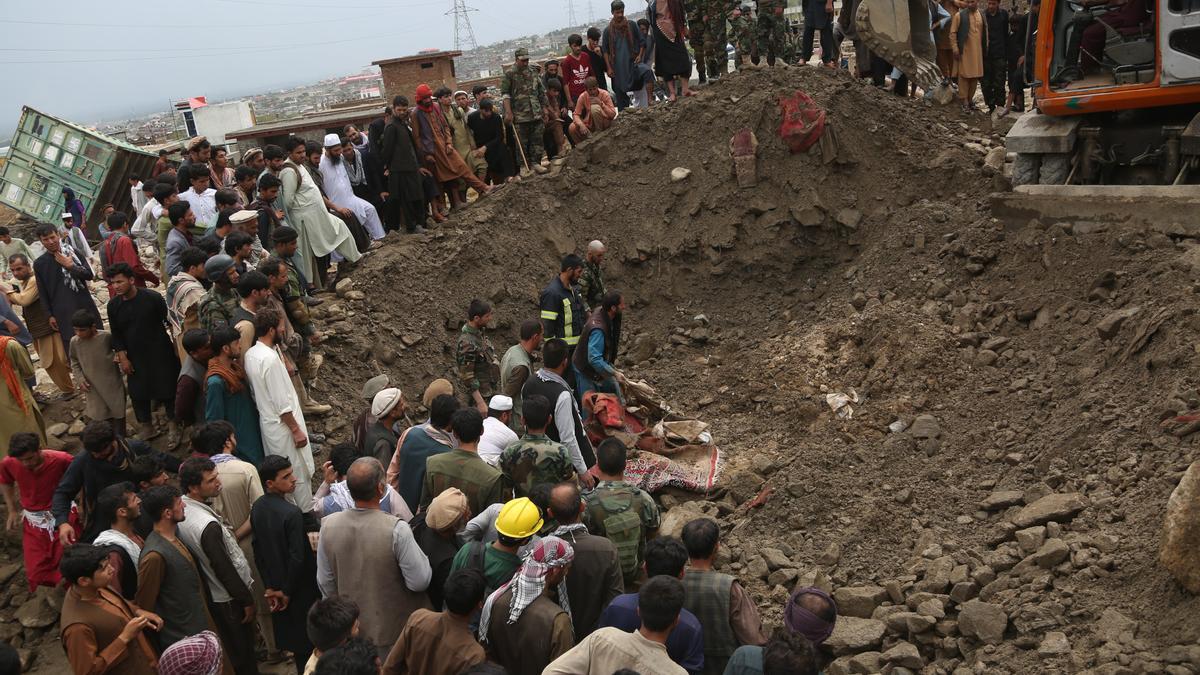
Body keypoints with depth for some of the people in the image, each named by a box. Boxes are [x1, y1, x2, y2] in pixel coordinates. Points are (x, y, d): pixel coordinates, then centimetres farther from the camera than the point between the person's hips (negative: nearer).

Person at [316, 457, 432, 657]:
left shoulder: (329, 526, -15)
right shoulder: (396, 530, -28)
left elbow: (325, 583, -2)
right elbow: (419, 582, -22)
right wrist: (422, 556, -3)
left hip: (352, 627, 4)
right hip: (395, 629, -4)